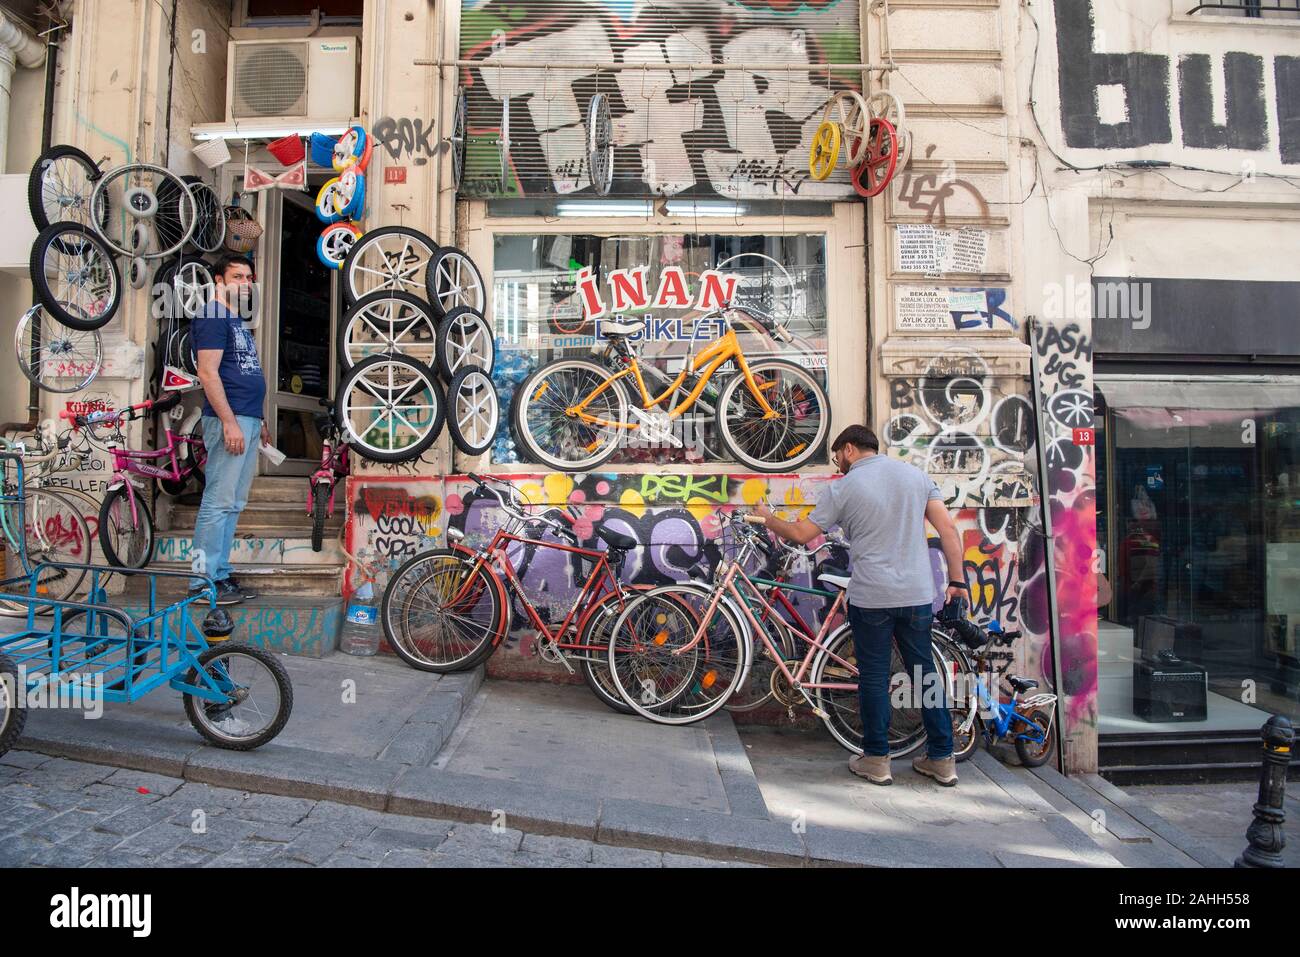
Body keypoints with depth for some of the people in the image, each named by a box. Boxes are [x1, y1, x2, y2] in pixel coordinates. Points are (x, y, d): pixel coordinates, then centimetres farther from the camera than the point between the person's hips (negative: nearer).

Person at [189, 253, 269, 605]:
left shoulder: (237, 322, 22)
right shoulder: (212, 318, -7)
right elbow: (208, 373, -16)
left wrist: (259, 421, 23)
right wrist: (230, 422, -21)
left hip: (248, 421, 10)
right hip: (229, 420, -10)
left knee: (233, 504, 11)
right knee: (218, 502, -8)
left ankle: (221, 574, 17)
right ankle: (204, 581, -3)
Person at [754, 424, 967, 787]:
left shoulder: (843, 488, -5)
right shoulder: (916, 474, 7)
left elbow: (801, 533, 0)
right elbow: (948, 529, 3)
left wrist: (767, 518, 17)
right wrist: (957, 580, 8)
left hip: (871, 597, -4)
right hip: (918, 594, 4)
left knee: (874, 676, 7)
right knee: (925, 673, 13)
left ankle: (876, 759, 15)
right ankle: (942, 760, 19)